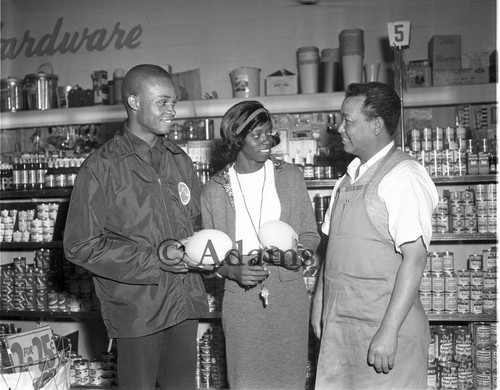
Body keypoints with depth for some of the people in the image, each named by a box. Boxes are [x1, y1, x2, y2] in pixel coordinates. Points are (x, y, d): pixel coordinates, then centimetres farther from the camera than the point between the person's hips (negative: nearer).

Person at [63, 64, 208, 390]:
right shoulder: (102, 168, -10)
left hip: (185, 301, 5)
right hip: (137, 308, -5)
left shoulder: (180, 161, 8)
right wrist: (154, 259, -18)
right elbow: (80, 246, -12)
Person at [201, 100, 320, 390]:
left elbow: (310, 233, 8)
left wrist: (301, 255, -13)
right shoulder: (214, 190, 1)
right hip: (241, 299, 0)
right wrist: (232, 271, -14)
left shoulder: (290, 176, 3)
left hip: (289, 293, 1)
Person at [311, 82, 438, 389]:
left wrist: (388, 331, -20)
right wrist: (319, 303, 14)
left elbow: (415, 258, -18)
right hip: (338, 323, 7)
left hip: (384, 325, -7)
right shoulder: (350, 177, 13)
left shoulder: (404, 176, -12)